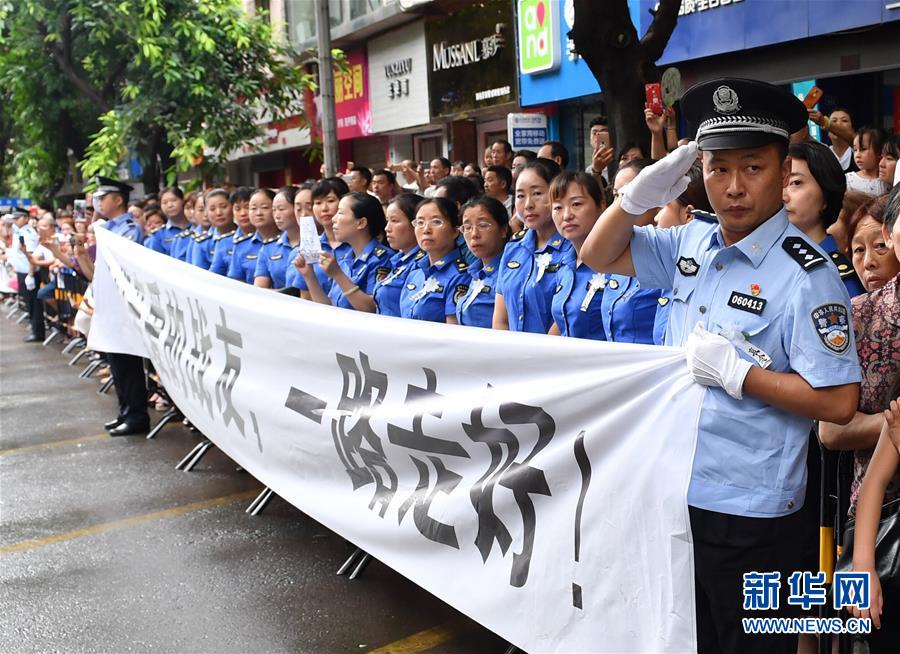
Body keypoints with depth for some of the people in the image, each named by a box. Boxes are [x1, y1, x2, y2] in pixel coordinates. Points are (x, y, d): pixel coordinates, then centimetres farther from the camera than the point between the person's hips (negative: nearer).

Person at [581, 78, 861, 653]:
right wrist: (637, 195, -8)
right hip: (678, 493, 6)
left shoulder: (805, 273, -17)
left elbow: (839, 402, -20)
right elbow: (598, 257, 9)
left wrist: (736, 372, -20)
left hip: (752, 518, -6)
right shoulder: (693, 244, 2)